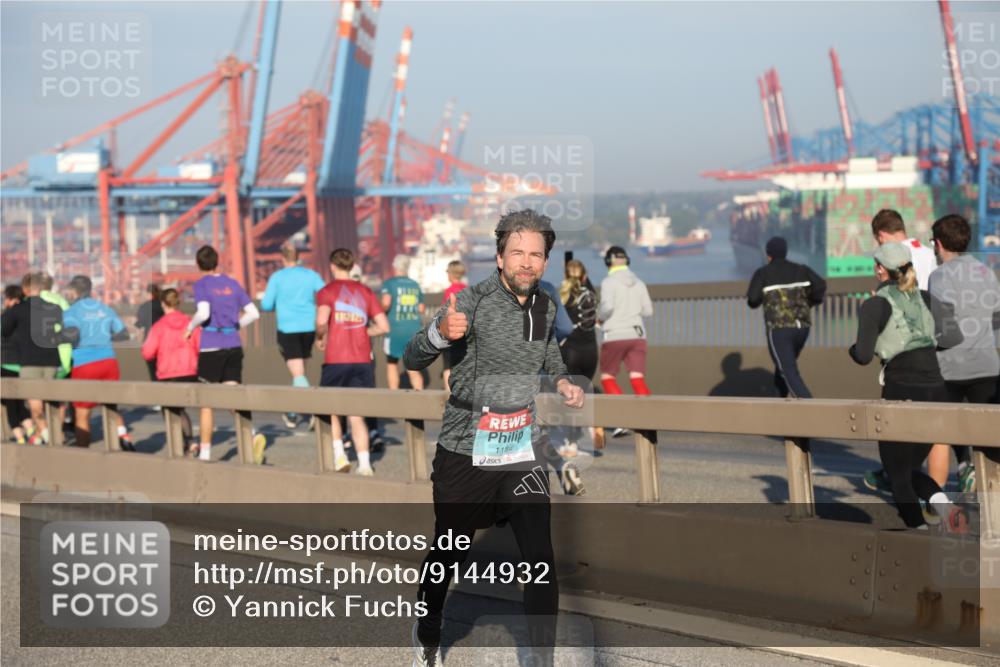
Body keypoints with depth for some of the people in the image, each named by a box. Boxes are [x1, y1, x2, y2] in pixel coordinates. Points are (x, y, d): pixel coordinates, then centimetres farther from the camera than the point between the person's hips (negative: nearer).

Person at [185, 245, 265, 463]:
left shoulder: (201, 285, -5)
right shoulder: (233, 284, 10)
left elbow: (203, 313, -20)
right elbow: (253, 313, 7)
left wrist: (190, 327, -3)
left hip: (210, 348, -4)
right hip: (234, 345, 4)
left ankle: (204, 452, 13)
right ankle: (254, 435, -21)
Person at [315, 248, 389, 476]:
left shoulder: (327, 291, -2)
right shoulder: (366, 292, 9)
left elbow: (322, 321, -20)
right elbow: (383, 326, 4)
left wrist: (319, 338, 0)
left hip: (336, 360, -3)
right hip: (363, 360, 3)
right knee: (357, 416, 7)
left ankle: (339, 455, 4)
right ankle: (364, 464, -3)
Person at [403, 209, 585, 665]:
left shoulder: (545, 307, 4)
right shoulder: (473, 302, -14)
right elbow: (412, 360, -20)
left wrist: (561, 379, 8)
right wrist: (442, 332, -40)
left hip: (523, 453, 4)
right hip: (465, 454, -3)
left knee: (541, 562, -9)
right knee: (447, 557, 12)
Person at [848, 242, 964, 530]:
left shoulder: (875, 305, -4)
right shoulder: (924, 298, 12)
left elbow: (864, 356, -12)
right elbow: (953, 338, 11)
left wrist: (853, 349, 9)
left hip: (902, 392, -6)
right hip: (937, 391, 6)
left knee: (897, 475, 8)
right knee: (911, 469, 21)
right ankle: (944, 505, -7)